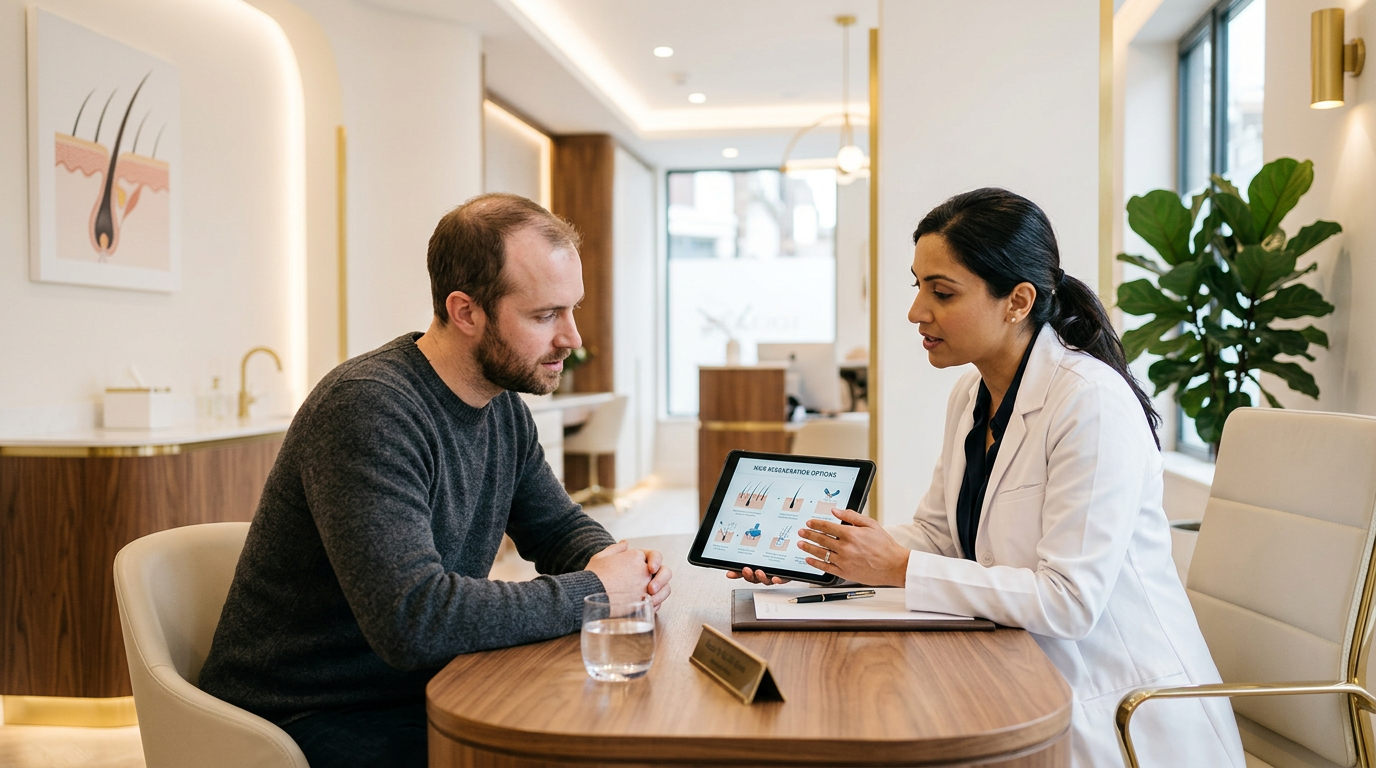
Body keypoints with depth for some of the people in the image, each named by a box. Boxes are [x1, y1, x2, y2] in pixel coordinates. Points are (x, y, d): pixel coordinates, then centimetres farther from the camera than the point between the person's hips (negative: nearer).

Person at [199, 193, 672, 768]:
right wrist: (589, 590, -23)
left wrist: (615, 564, -8)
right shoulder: (368, 408, -26)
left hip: (421, 695, 8)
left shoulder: (503, 407, 2)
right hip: (308, 722, -8)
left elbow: (559, 526, 16)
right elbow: (412, 620, -35)